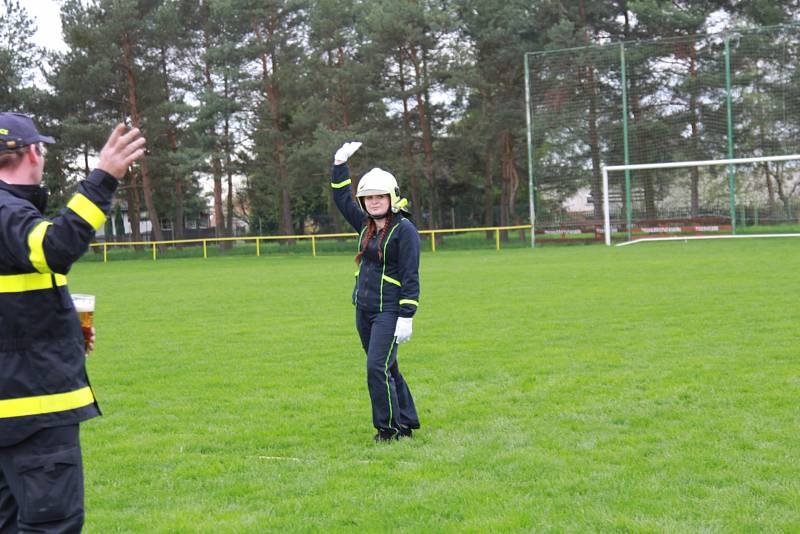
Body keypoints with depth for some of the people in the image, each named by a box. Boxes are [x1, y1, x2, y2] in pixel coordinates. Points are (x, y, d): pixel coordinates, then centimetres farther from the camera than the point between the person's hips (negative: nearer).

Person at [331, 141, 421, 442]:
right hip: (364, 310, 8)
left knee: (378, 368, -13)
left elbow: (410, 277, -14)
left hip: (389, 311, -8)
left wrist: (406, 317, -18)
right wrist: (340, 164, 16)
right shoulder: (366, 225, 11)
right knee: (386, 369, 12)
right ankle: (407, 422, 22)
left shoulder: (404, 229, -11)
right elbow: (342, 199, 24)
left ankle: (390, 428, -2)